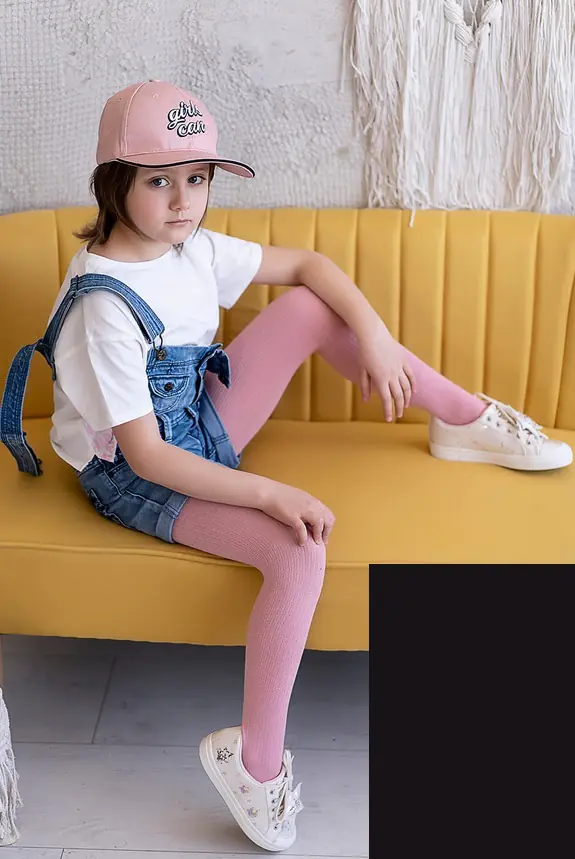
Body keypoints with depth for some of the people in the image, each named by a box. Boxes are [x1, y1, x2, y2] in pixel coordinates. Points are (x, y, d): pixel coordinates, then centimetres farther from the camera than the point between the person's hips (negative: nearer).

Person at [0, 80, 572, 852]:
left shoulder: (193, 248, -6)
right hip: (138, 478, -8)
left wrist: (374, 335, -10)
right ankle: (255, 760, -16)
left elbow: (309, 265, 5)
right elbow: (145, 454, -29)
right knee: (300, 550, -29)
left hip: (201, 425, 8)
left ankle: (469, 421, 10)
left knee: (314, 305, -3)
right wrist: (268, 494, -32)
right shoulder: (104, 307, -29)